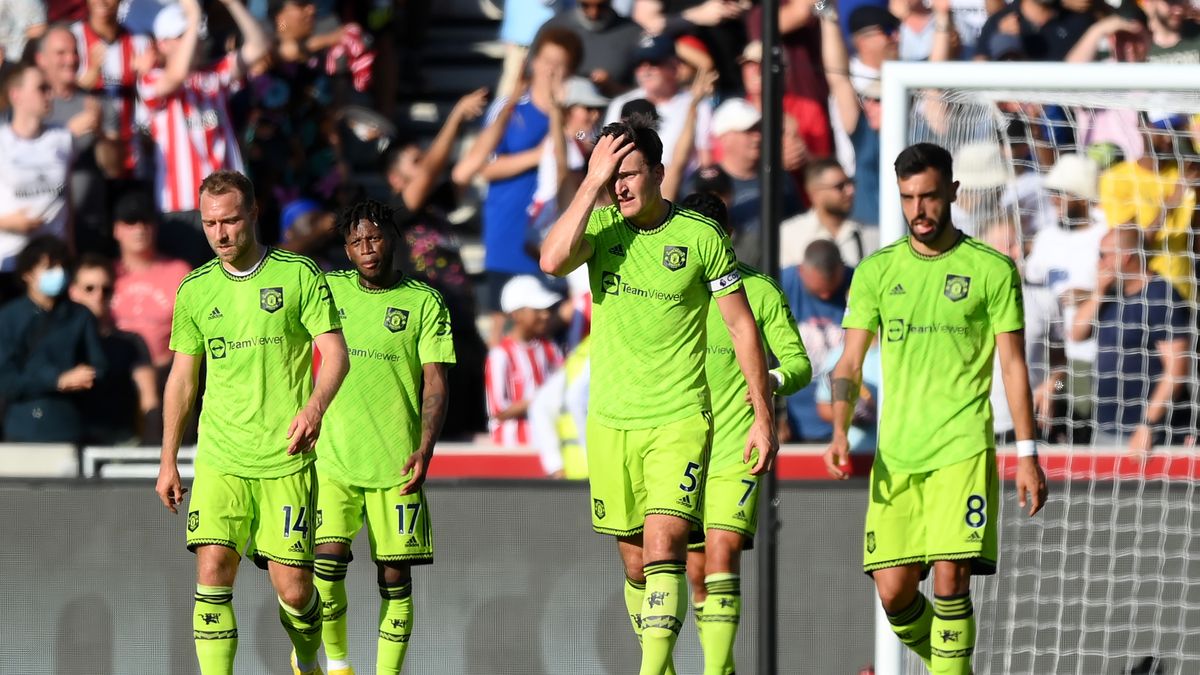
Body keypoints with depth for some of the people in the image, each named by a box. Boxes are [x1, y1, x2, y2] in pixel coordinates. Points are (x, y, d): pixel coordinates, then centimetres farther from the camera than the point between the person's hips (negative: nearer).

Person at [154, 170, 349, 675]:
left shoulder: (298, 275, -1)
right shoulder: (194, 290, 8)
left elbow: (335, 353, -5)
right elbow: (182, 376, 15)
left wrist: (314, 407, -24)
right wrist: (168, 459, 12)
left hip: (286, 459, -2)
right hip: (219, 459, 2)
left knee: (293, 590, 0)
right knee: (212, 574, -14)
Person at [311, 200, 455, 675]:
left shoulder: (424, 303, 2)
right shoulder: (330, 291, 8)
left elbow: (435, 382, -2)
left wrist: (425, 448, -15)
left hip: (396, 463, -1)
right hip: (332, 457, 1)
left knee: (395, 576, -1)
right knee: (327, 561, -13)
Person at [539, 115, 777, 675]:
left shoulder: (701, 237, -4)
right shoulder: (599, 227, 2)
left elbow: (741, 326, 2)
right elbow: (553, 260, -20)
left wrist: (763, 416, 0)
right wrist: (592, 182, -18)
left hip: (680, 419, -3)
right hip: (610, 419, 3)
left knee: (663, 550, -18)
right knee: (635, 563, 9)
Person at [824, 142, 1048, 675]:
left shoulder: (992, 269, 2)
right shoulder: (877, 271, 10)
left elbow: (1013, 365, 3)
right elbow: (850, 362, 9)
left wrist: (1027, 453, -3)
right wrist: (839, 432, -7)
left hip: (963, 449, -3)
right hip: (896, 452, 3)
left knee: (950, 578, -15)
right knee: (893, 591, -2)